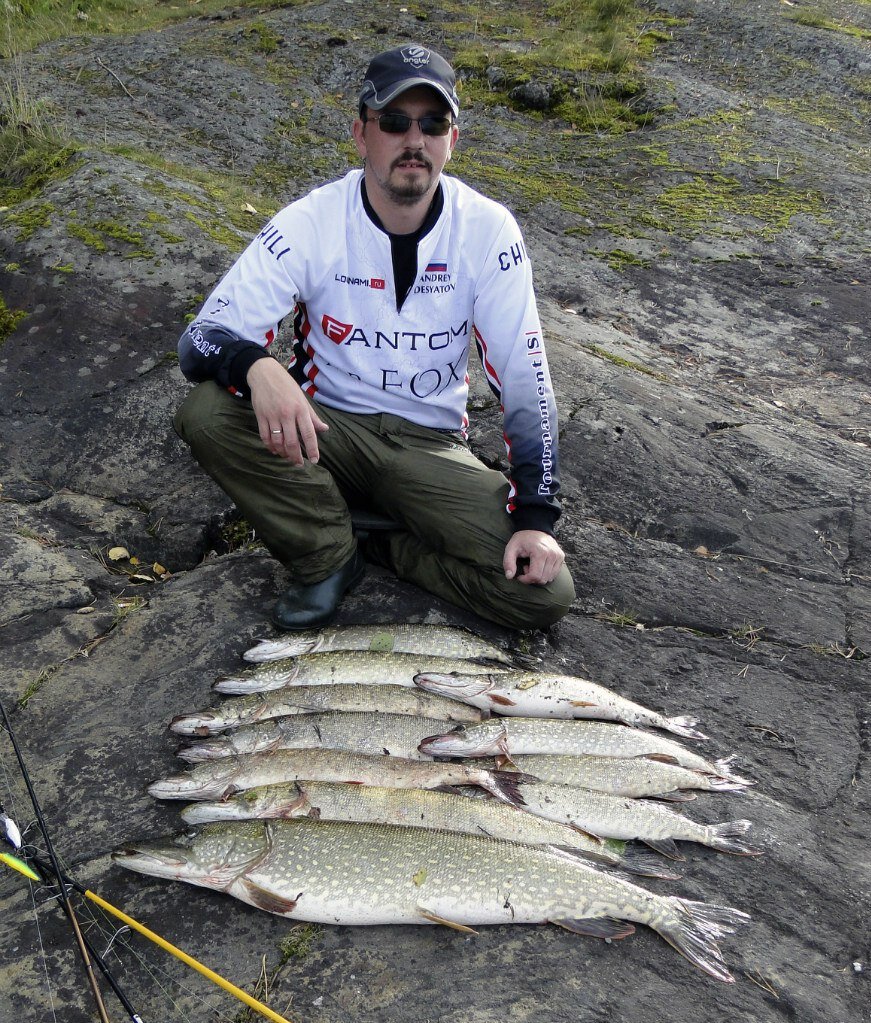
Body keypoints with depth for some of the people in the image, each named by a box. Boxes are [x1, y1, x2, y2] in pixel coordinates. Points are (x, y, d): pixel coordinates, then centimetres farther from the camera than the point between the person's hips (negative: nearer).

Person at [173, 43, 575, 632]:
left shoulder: (488, 231, -10)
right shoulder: (310, 224, -13)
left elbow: (525, 378, -8)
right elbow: (201, 339, -17)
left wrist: (537, 517, -15)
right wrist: (256, 366, -43)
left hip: (431, 446, 0)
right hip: (323, 428, 0)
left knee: (547, 593, -20)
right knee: (206, 412, -30)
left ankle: (385, 546, 2)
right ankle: (328, 557, -8)